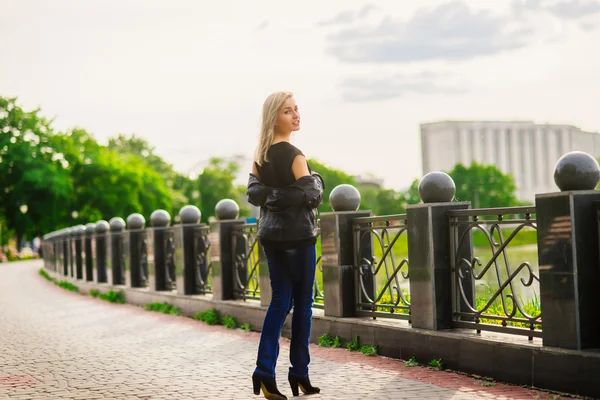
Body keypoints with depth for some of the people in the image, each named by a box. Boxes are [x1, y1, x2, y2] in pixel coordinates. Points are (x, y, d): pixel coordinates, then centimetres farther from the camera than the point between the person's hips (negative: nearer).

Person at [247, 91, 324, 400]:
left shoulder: (260, 155, 7)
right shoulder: (294, 156, -15)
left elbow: (253, 193, 2)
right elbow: (312, 198, -14)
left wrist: (273, 195, -3)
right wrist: (316, 179, 2)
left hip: (270, 233, 7)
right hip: (297, 235, -7)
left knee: (280, 300, 9)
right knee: (302, 302, 5)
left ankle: (265, 370, -3)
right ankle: (299, 373, 11)